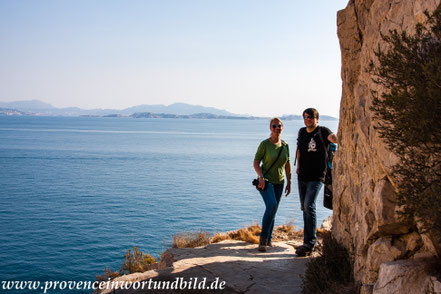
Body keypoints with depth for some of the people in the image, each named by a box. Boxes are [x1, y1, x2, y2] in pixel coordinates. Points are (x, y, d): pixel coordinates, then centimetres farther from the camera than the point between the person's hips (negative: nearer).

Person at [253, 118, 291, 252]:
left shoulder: (285, 145, 6)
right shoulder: (264, 144, -9)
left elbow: (288, 165, 13)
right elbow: (256, 162, -7)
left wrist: (289, 182, 11)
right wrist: (261, 177, -21)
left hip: (279, 183, 5)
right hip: (266, 181, -5)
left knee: (273, 210, 9)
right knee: (271, 206, -23)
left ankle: (268, 238, 24)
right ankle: (263, 238, -16)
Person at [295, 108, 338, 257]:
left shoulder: (322, 131, -6)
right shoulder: (302, 131, 11)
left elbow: (333, 138, -25)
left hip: (316, 177, -7)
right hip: (302, 176, 7)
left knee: (309, 206, -19)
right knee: (304, 208, 12)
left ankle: (309, 243, -17)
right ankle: (312, 238, 26)